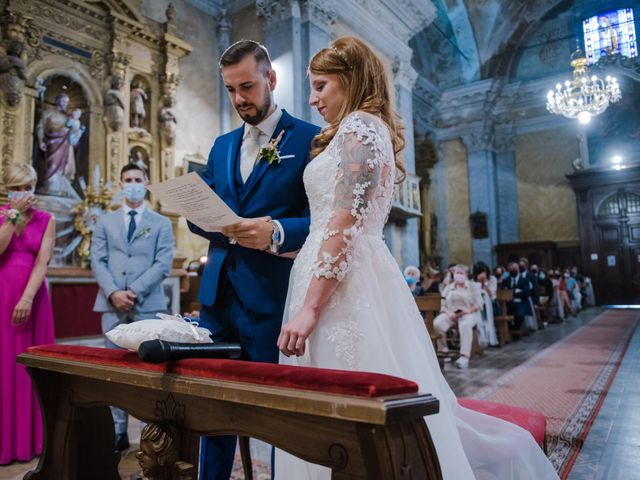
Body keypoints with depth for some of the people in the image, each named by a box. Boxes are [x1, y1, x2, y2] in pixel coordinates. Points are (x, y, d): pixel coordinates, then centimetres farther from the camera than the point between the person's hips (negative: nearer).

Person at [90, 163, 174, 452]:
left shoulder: (161, 223, 9)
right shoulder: (105, 222, 16)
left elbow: (163, 264, -1)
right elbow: (97, 261, 6)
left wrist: (134, 291, -12)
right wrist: (113, 292, -10)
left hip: (147, 304, -2)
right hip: (112, 304, 2)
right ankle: (117, 432, 14)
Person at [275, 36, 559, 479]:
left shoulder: (358, 125, -6)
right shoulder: (370, 130, 24)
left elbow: (345, 225, -19)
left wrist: (308, 307, -21)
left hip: (343, 283, -10)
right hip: (352, 280, 10)